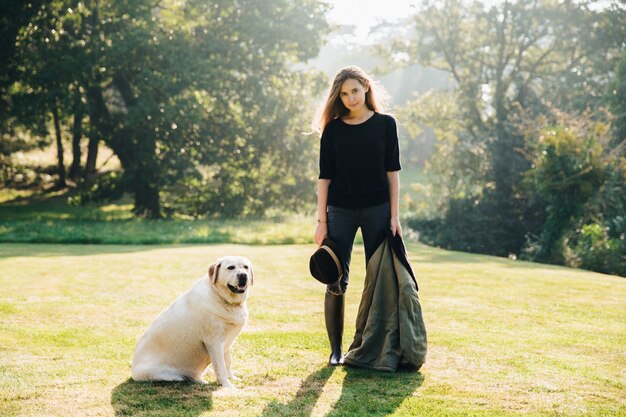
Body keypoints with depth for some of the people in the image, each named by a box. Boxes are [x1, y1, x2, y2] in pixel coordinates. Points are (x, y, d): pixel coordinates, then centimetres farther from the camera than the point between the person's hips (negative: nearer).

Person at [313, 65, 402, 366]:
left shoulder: (385, 124, 2)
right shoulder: (333, 129, 3)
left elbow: (392, 171, 3)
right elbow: (325, 177, 2)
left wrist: (394, 215, -3)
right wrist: (322, 221, -3)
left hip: (377, 209, 0)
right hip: (341, 211, 0)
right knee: (336, 282, -1)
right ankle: (336, 349, 9)